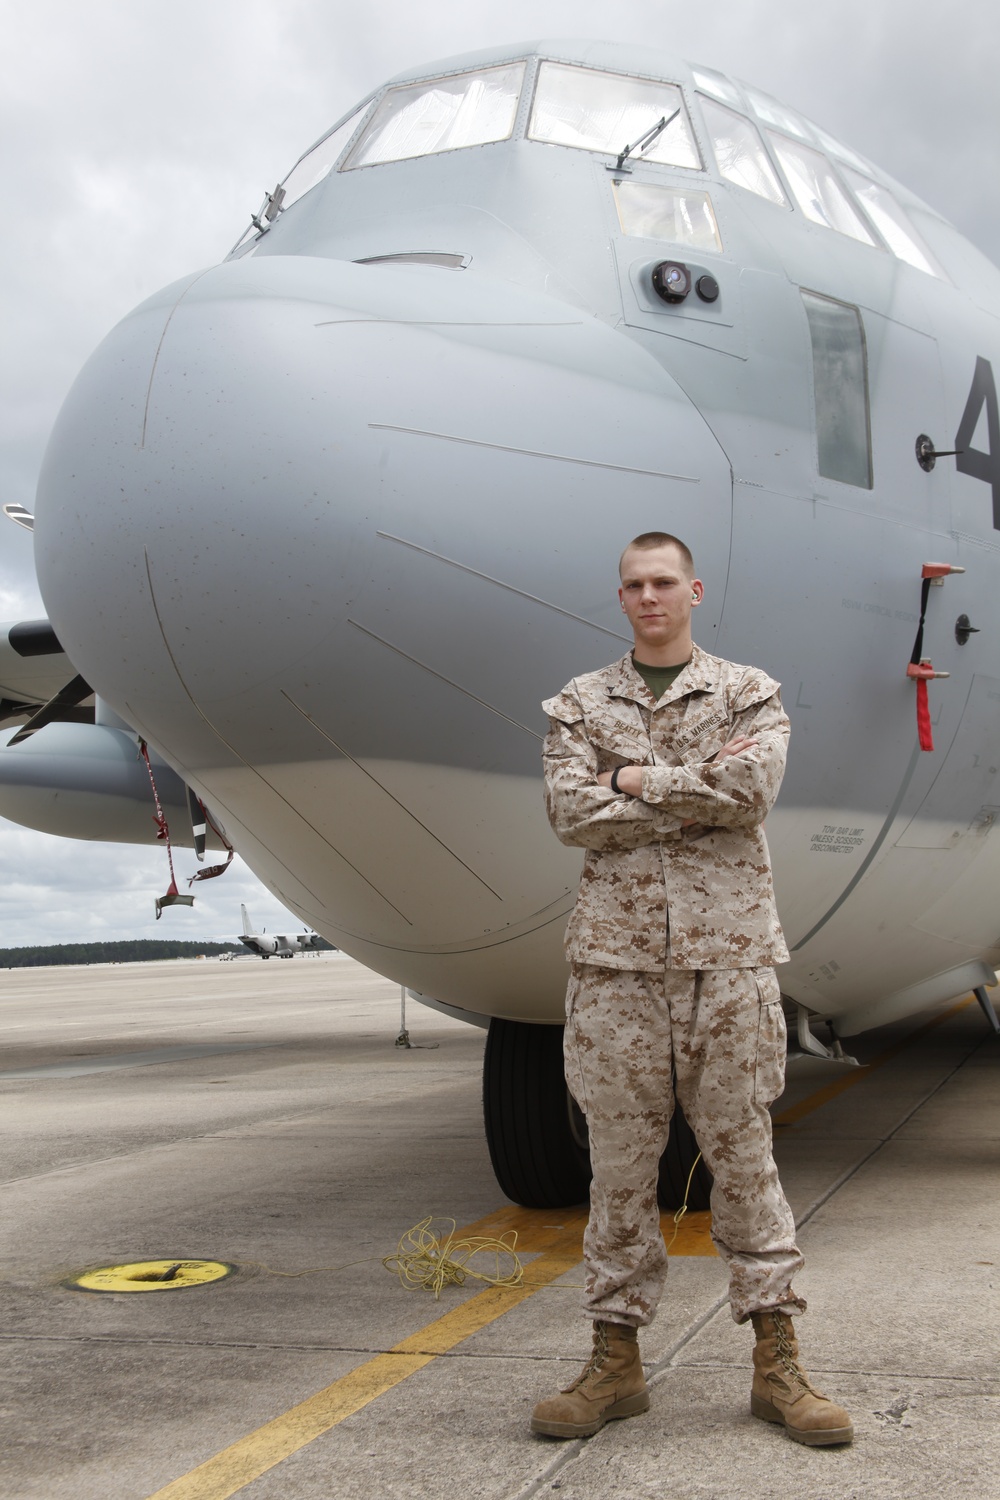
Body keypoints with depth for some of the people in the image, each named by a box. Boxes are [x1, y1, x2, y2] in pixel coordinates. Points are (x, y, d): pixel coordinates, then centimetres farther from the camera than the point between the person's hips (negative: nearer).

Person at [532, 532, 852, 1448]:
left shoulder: (749, 693, 9)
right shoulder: (580, 704, 11)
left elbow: (754, 787, -11)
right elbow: (571, 813, -5)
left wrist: (638, 778, -6)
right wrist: (700, 792, -7)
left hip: (728, 951, -1)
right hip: (617, 956, 1)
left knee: (743, 1151, 5)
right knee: (620, 1160, 5)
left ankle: (777, 1362, 14)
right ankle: (617, 1357, 16)